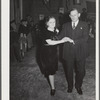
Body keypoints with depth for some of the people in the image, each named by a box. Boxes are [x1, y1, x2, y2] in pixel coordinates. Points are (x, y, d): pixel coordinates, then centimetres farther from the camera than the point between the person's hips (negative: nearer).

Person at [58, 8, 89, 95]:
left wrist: (73, 41, -21)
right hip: (68, 53, 2)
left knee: (81, 71, 8)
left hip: (80, 53, -1)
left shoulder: (84, 25, 2)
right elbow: (61, 36, 1)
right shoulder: (66, 26, 10)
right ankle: (70, 86, 36)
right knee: (68, 71, 11)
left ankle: (78, 86, 33)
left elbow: (85, 38, -10)